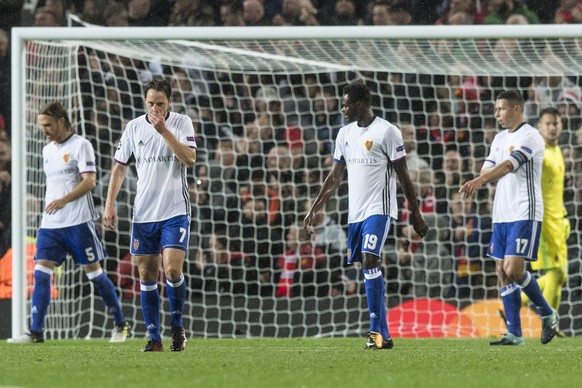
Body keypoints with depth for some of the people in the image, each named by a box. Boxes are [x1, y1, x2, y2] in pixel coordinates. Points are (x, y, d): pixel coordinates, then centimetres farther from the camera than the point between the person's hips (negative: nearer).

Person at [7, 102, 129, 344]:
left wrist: (64, 200, -28)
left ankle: (120, 325, 15)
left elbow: (89, 181, -16)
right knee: (41, 273, -6)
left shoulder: (80, 145, -7)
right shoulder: (47, 150, 15)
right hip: (50, 224, 6)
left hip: (78, 222, -6)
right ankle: (36, 332, -8)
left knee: (93, 272, 0)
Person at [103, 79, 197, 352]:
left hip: (175, 211, -3)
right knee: (147, 275, 3)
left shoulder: (182, 123, -2)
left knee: (172, 270, -15)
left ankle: (177, 326, 6)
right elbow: (120, 166, 11)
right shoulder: (133, 127, 5)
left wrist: (164, 130, -20)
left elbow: (189, 159, -15)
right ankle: (154, 338, 10)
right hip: (143, 213, 3)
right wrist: (110, 204, 3)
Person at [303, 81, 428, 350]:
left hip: (378, 209, -7)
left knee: (369, 262, -20)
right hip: (355, 211, 7)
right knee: (368, 268, 7)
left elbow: (403, 175, -6)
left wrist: (415, 214, -5)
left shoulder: (386, 132, -8)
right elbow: (335, 176, 17)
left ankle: (376, 331, -19)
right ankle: (383, 336, 11)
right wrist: (316, 209, 13)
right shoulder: (345, 134, 13)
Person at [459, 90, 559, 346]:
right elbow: (489, 168, 8)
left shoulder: (529, 136, -11)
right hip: (501, 216, 8)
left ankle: (547, 314, 6)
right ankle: (514, 334, 6)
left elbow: (508, 165, -25)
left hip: (525, 214, -8)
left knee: (513, 269, -15)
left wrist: (479, 180, -40)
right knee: (503, 272, 3)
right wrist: (475, 185, -16)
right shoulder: (500, 138, 16)